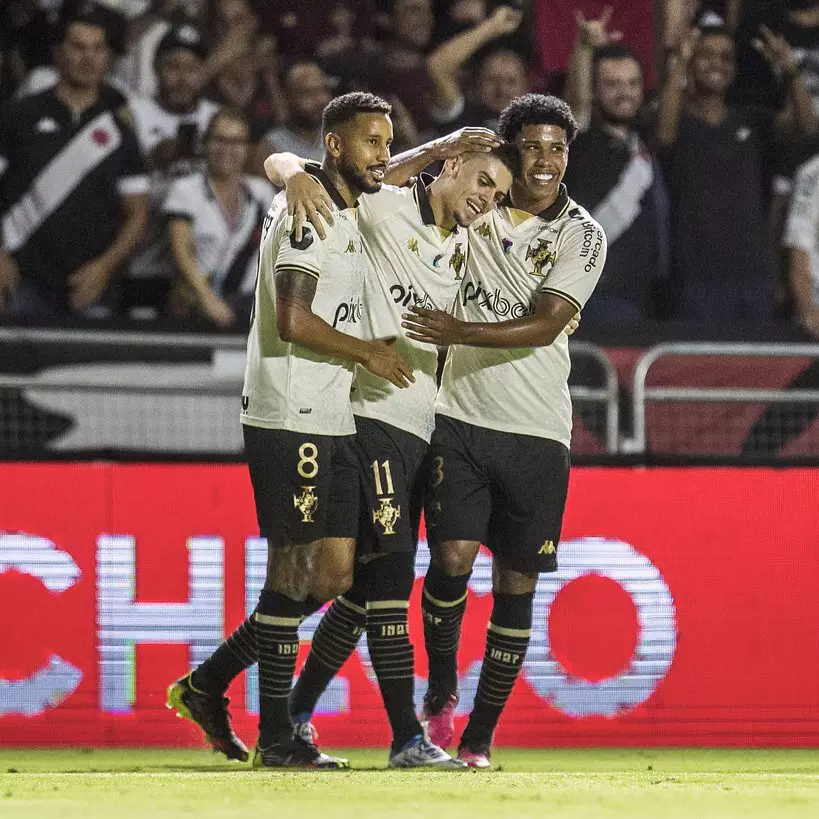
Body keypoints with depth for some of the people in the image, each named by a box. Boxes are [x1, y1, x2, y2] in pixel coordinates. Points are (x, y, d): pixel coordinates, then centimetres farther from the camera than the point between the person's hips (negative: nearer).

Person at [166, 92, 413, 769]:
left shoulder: (349, 213, 17)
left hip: (331, 421, 10)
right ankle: (276, 737, -1)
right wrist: (369, 353, -9)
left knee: (335, 572, 8)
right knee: (294, 569, -7)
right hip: (290, 416, -10)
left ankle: (207, 685, 17)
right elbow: (294, 322, -19)